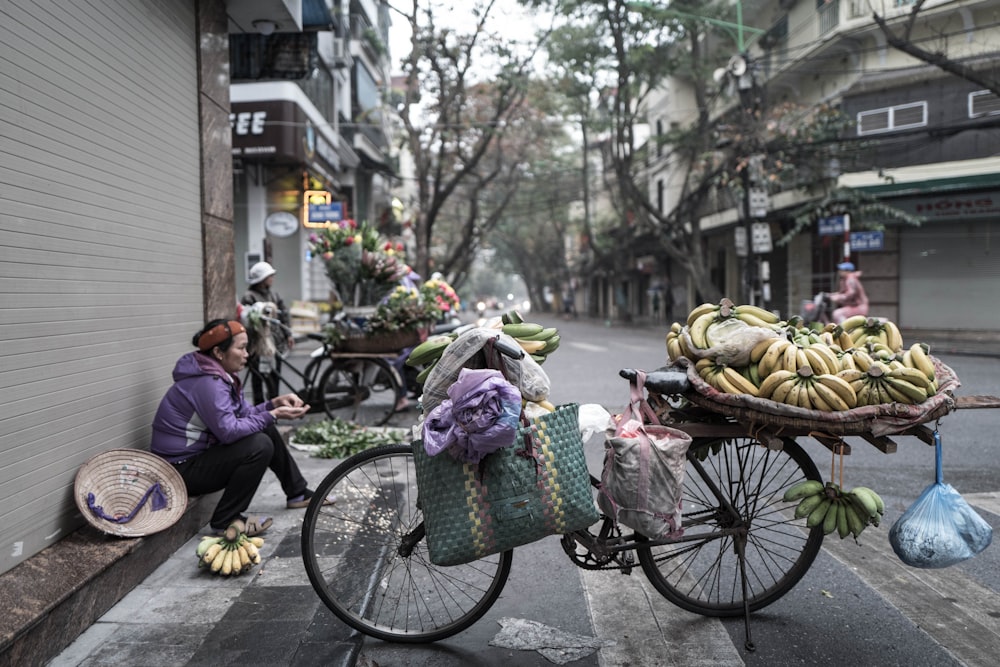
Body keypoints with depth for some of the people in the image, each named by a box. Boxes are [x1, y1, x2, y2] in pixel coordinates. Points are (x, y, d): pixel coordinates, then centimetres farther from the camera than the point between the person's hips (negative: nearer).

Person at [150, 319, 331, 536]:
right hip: (182, 468, -10)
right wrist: (273, 415, -24)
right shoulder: (207, 383, -25)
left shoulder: (220, 375, 5)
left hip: (200, 452, 10)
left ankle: (298, 493, 20)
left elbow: (244, 414, 8)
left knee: (267, 431, 9)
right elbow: (229, 431, -29)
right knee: (259, 445, -23)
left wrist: (275, 403, -7)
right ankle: (226, 520, -12)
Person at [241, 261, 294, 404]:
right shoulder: (249, 297, -9)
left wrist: (288, 334, 7)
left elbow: (285, 314, 15)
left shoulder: (274, 295, 12)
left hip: (275, 342, 6)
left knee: (275, 375, 11)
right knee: (258, 376, 1)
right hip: (259, 344, -6)